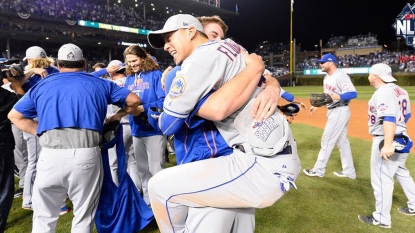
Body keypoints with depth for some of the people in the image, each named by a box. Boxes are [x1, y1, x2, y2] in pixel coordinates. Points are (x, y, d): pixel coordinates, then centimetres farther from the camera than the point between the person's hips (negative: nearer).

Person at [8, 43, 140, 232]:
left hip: (50, 155, 2)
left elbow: (15, 116, 21)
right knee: (83, 217, 12)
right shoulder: (99, 84, 14)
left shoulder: (43, 85, 19)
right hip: (86, 154, -1)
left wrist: (41, 132, 18)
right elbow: (134, 100, 15)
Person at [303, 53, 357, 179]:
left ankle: (319, 170, 10)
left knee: (327, 140, -2)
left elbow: (353, 93, -29)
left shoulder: (341, 76, -19)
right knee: (342, 141, 14)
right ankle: (349, 171, 24)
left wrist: (336, 97, -41)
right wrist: (316, 105, 16)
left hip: (340, 112, -10)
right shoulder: (327, 78, 10)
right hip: (333, 111, 10)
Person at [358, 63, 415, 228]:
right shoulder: (401, 91, 10)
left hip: (385, 141, -10)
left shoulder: (383, 92, -19)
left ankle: (382, 219, 10)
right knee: (401, 172, 27)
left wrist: (388, 144, -39)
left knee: (381, 179, -1)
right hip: (401, 138, 10)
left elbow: (389, 119, -31)